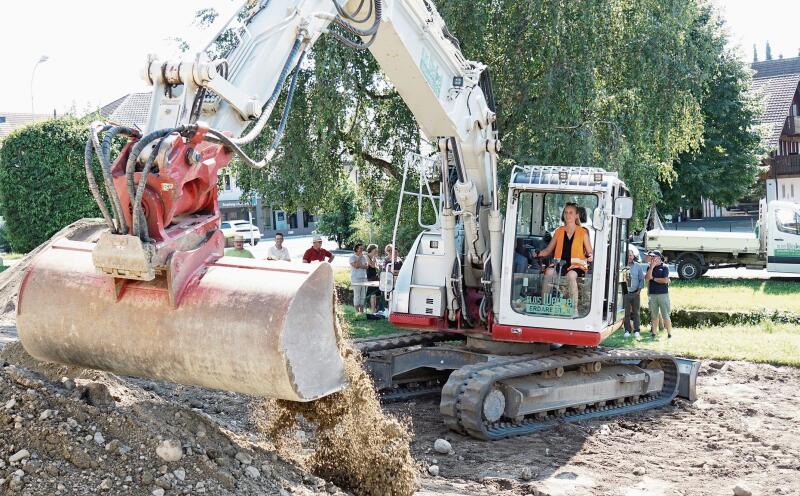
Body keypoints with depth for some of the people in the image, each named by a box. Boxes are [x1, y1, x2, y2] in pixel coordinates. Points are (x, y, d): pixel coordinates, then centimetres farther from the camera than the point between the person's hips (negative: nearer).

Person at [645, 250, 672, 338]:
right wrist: (652, 267, -9)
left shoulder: (664, 267, -2)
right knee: (654, 315, 9)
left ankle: (669, 333, 2)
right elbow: (647, 278, -5)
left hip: (663, 294, -4)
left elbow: (665, 280, -12)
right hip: (652, 294, 4)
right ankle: (653, 332, 13)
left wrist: (653, 278, -4)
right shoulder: (649, 267, 10)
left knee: (665, 315, -3)